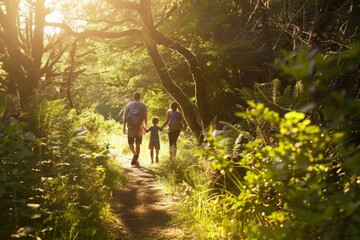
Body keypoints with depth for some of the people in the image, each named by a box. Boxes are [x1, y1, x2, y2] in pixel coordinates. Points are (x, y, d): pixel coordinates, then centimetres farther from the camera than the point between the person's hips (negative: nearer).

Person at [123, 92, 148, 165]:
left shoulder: (129, 105, 2)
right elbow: (145, 118, -2)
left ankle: (134, 153, -18)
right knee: (138, 144, 11)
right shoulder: (143, 106, 0)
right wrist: (146, 127, 9)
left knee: (130, 143, 11)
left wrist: (124, 127, 4)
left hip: (131, 127, 0)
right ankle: (135, 160, 8)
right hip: (139, 127, 0)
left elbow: (125, 117, -1)